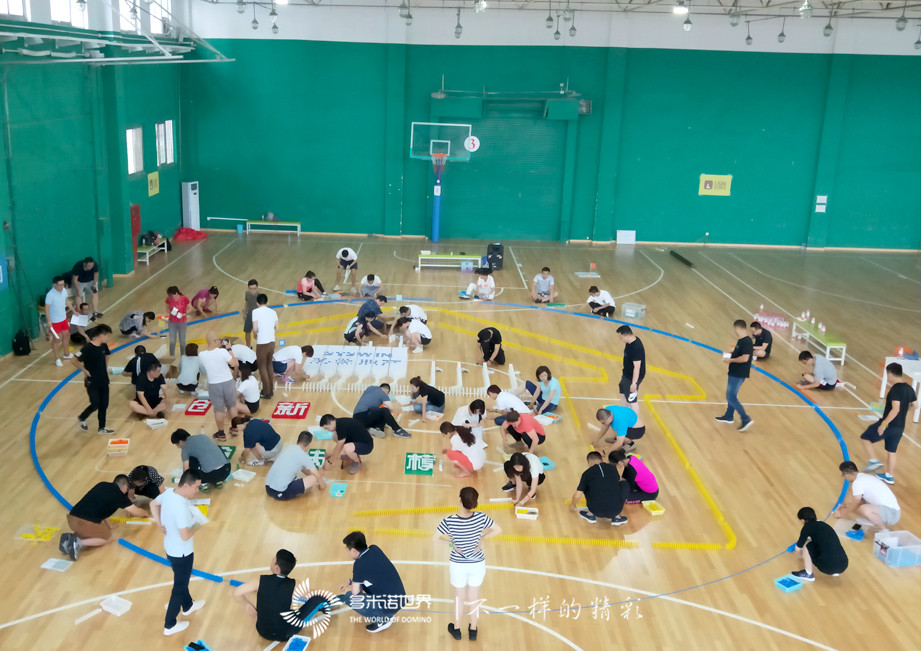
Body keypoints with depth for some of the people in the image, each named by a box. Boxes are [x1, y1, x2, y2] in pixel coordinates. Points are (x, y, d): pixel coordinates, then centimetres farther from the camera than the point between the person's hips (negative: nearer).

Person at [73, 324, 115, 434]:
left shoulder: (103, 346, 0)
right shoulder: (87, 348, -22)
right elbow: (74, 360, -19)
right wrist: (85, 370, -20)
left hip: (104, 381, 7)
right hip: (92, 382, -7)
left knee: (104, 405, 10)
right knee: (95, 405, -1)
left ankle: (102, 428, 24)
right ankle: (81, 418, 27)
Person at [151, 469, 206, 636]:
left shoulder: (169, 492, -9)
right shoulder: (180, 507, -37)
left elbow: (153, 504, 11)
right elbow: (185, 536, -34)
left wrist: (159, 525, 7)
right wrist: (197, 526, -15)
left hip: (170, 548, 9)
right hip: (181, 553, -9)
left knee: (182, 580, 31)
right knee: (179, 587, 11)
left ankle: (188, 606, 54)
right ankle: (170, 625, 27)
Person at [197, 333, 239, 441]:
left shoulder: (201, 355, -12)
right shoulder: (223, 352, -21)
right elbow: (235, 364, -10)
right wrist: (229, 350, -3)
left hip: (214, 385, 1)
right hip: (228, 382, -1)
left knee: (218, 409, 16)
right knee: (232, 406, 23)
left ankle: (221, 433, 26)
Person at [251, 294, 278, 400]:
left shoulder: (256, 312, -8)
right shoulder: (273, 312, 7)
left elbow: (255, 329, -14)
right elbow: (276, 327, 5)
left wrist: (256, 336, 5)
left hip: (262, 343, -5)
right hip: (272, 342, 5)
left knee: (262, 367, 8)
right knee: (269, 366, 21)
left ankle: (267, 393, 14)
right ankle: (271, 390, 29)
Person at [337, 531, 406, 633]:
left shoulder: (359, 565, -18)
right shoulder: (374, 549, 4)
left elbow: (355, 592, -9)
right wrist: (350, 583, 22)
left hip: (390, 608, -9)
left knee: (349, 597, -5)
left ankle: (381, 620, 2)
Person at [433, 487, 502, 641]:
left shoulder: (449, 521, -26)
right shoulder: (481, 517, -21)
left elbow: (435, 538, -16)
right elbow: (498, 530, -8)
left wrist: (451, 542, -4)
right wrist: (482, 538, -3)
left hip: (458, 565, -1)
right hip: (478, 564, 1)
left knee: (459, 597, 23)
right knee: (474, 597, 21)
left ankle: (456, 629, 43)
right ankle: (473, 630, 39)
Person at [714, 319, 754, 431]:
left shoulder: (746, 342, -22)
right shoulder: (741, 340, 9)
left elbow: (744, 358, -29)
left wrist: (730, 360, -20)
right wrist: (730, 354, 8)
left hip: (739, 374, -10)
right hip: (735, 372, 10)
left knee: (731, 396, -9)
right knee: (731, 395, 21)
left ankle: (746, 419, -7)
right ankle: (728, 417, 35)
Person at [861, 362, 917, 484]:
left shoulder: (895, 389, -21)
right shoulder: (909, 388, 5)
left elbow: (895, 409, -28)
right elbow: (913, 405, 17)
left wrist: (884, 424, -25)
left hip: (889, 424, -8)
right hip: (900, 427, 8)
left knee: (865, 438, 7)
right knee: (892, 451, 20)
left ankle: (874, 461, 1)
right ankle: (889, 476, 30)